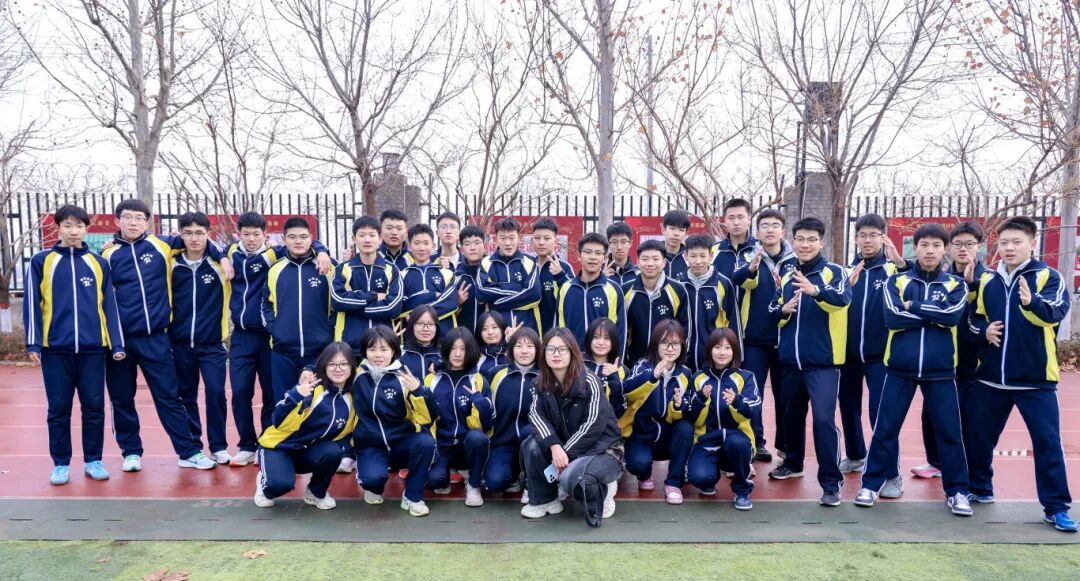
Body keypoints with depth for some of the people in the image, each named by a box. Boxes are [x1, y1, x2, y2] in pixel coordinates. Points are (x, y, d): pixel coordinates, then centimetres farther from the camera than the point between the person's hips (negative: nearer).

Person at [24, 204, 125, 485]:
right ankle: (61, 464, 17)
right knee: (58, 408, 6)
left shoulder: (99, 263, 8)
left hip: (93, 347, 1)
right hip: (55, 348, -1)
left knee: (94, 406, 5)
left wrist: (117, 344, 1)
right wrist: (33, 343, -6)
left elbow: (109, 304, 8)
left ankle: (93, 460, 16)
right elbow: (32, 303, 2)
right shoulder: (41, 261, 4)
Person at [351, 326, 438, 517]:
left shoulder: (403, 377, -9)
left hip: (402, 442, 0)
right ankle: (374, 487, 9)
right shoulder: (357, 375, -3)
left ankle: (413, 497, -9)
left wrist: (418, 391, -29)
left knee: (426, 441, -32)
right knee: (373, 477, -32)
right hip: (370, 445, 0)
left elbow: (429, 418, -15)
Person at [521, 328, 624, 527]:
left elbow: (593, 425, -20)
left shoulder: (588, 382, -15)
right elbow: (536, 414, -15)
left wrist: (566, 452, -23)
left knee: (570, 478, -33)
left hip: (601, 449, -5)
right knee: (531, 446, -20)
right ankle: (544, 499, 0)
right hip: (567, 448, 5)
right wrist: (555, 446, -31)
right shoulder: (543, 384, 0)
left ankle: (602, 490, 0)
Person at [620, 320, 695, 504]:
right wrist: (653, 375, -51)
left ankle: (674, 483, -12)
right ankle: (645, 475, 7)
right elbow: (627, 390, -34)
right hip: (641, 436, -3)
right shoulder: (643, 366, -11)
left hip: (668, 436, 3)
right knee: (639, 462, -31)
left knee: (686, 428, -28)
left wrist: (679, 406, -24)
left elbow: (682, 414, 0)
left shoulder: (685, 373, -1)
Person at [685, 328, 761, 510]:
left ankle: (742, 489, -8)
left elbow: (752, 411, -16)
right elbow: (691, 418, -2)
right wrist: (700, 398, -21)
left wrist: (737, 401, -38)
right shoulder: (699, 378, 4)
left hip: (737, 437, 0)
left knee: (735, 442, -38)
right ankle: (709, 479, 12)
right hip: (706, 441, 1)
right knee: (698, 476, -30)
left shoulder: (746, 377, -1)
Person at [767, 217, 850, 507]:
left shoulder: (834, 271, -5)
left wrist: (815, 290, -45)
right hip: (791, 360, 5)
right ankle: (793, 463, 37)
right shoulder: (787, 277, 12)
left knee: (823, 418, -12)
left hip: (823, 361, -5)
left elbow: (843, 298, -26)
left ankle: (831, 482, -3)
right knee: (791, 415, 16)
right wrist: (784, 310, -6)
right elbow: (774, 313, 17)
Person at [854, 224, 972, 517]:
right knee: (885, 428, 4)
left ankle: (956, 490, 21)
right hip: (900, 367, 0)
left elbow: (953, 315, -14)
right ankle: (872, 483, 16)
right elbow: (893, 318, -12)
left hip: (940, 370, 1)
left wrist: (913, 307, -12)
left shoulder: (956, 284, 6)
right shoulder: (897, 281, 4)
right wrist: (934, 314, -10)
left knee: (949, 431, 6)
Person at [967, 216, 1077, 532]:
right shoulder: (987, 280, 7)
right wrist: (984, 329, -8)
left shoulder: (1048, 277, -5)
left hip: (1035, 378, -4)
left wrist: (1032, 302, -45)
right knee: (981, 436, 12)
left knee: (1047, 441, -1)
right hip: (990, 376, 4)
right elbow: (974, 317, 15)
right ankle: (979, 488, 31)